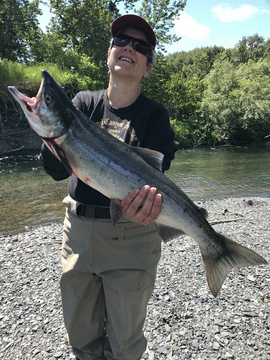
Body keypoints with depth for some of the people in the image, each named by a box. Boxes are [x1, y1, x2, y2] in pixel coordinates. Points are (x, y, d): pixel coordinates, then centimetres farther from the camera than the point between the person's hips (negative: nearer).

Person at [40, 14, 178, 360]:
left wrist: (142, 203, -35)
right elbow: (56, 170, -6)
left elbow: (153, 176, -12)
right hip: (78, 230, 3)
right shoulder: (85, 102, 4)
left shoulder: (153, 114, -3)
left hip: (130, 236, -2)